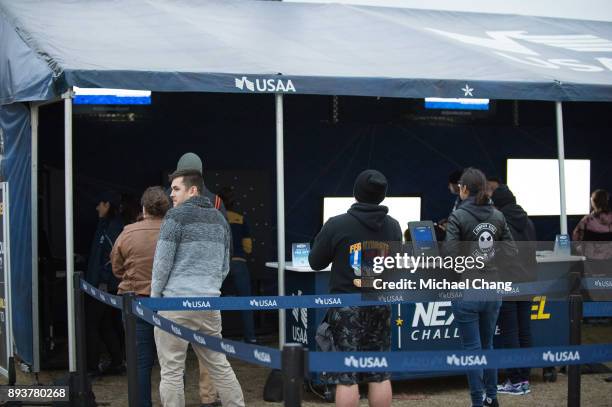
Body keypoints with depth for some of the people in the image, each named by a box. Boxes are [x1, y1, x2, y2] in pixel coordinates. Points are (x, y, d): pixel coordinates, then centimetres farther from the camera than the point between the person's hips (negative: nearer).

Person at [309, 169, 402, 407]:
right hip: (380, 306, 4)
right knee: (380, 374, 10)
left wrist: (323, 236, 15)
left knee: (346, 376, -1)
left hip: (346, 307, -4)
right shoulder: (393, 227, 2)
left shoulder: (336, 225, -13)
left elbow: (315, 263, -1)